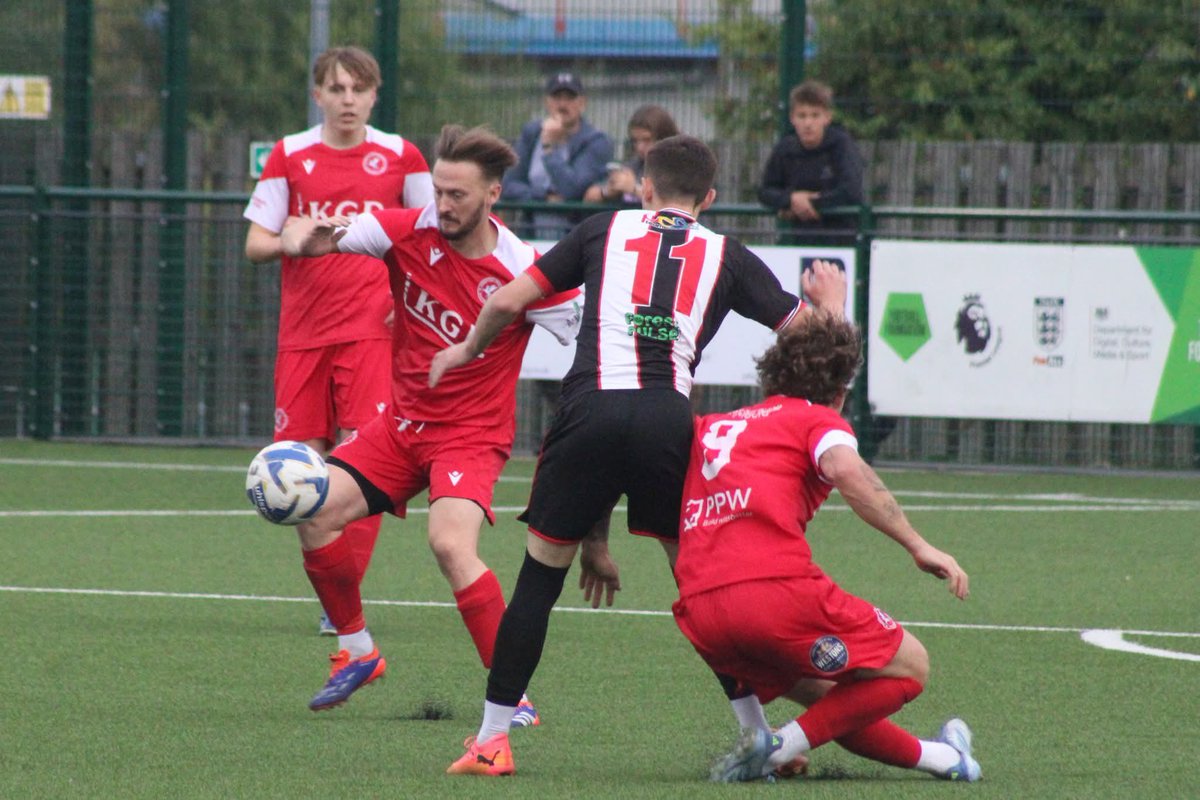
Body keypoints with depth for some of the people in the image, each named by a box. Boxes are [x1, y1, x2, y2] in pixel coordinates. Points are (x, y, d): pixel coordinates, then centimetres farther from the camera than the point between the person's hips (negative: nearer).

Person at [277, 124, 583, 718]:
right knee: (315, 510, -10)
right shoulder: (409, 233, -8)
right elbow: (301, 237, -9)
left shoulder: (523, 271, -18)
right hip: (403, 420, 5)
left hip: (473, 435, -5)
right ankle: (357, 651, 13)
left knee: (451, 543, -29)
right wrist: (303, 240, -34)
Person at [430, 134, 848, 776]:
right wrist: (831, 301, 40)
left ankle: (491, 740, 9)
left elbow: (510, 300, 17)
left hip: (589, 408, 0)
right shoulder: (726, 256, 18)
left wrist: (468, 349, 36)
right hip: (667, 420, 0)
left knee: (540, 573, 10)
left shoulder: (605, 230, 19)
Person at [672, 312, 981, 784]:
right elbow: (845, 470, -12)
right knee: (908, 667, 8)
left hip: (698, 612, 7)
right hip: (778, 586, -7)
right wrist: (917, 545, -12)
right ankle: (780, 747, -7)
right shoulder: (817, 420, 10)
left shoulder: (710, 427, 27)